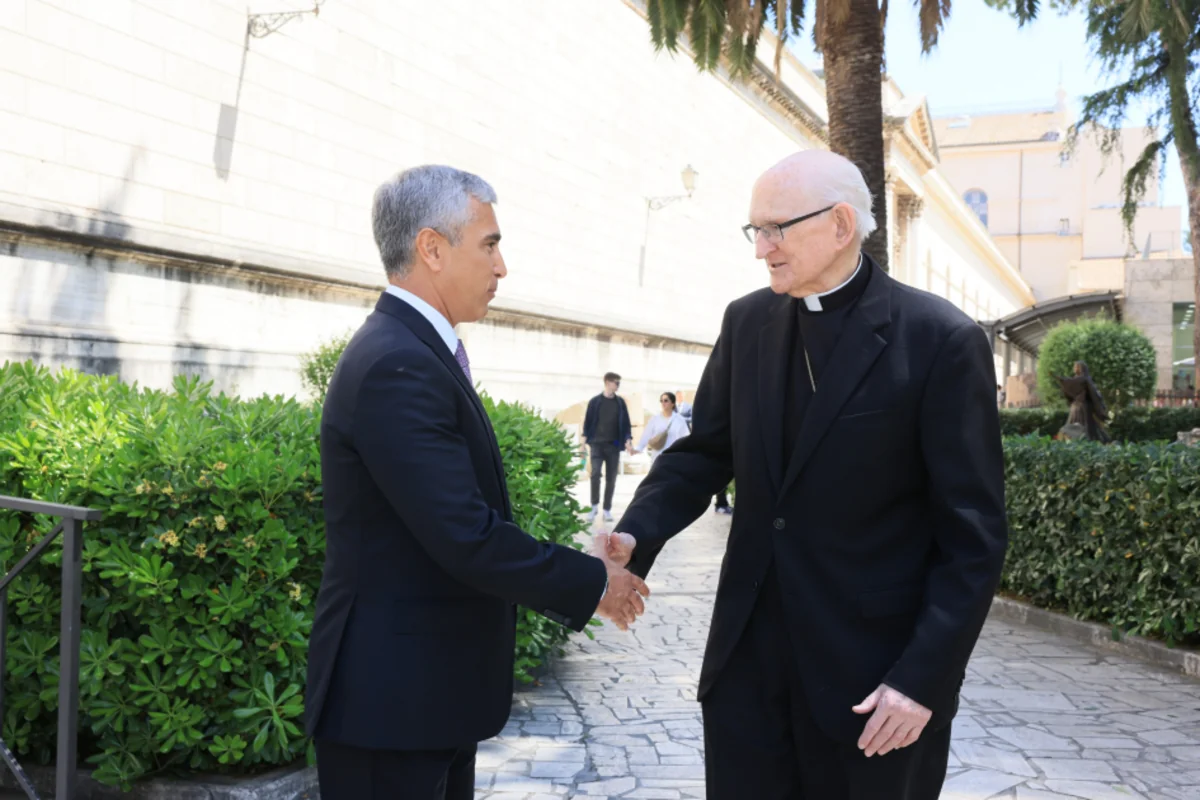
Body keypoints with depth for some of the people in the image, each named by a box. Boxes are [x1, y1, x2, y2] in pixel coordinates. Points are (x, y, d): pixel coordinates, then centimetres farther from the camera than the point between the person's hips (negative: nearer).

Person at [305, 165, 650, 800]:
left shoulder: (414, 353, 10)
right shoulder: (397, 367, -22)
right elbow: (467, 536, -26)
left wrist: (575, 582, 10)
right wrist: (594, 583, -13)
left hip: (431, 686, 10)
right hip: (392, 698, -10)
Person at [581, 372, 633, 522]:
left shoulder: (620, 402, 8)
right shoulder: (595, 401, 1)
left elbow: (626, 423, 9)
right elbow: (588, 422, 4)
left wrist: (628, 440, -4)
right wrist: (584, 442, -2)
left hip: (614, 445, 2)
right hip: (597, 444, -2)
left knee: (611, 478, 3)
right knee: (595, 473, -17)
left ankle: (607, 509, 12)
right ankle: (594, 506, -2)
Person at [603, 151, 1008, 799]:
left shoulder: (942, 341, -12)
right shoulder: (747, 322, 5)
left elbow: (973, 535, -11)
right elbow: (704, 450, 9)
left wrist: (924, 677, -15)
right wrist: (638, 533, -10)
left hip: (873, 669, -4)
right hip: (748, 652, 4)